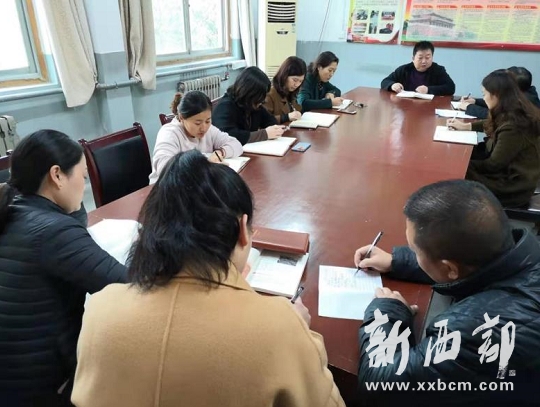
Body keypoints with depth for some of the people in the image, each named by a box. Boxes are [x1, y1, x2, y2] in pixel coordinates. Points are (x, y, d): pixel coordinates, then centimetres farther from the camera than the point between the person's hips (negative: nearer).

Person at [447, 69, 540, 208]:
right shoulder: (513, 113, -2)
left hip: (513, 185, -9)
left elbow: (493, 165, -21)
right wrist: (466, 126, 11)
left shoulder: (513, 127, -30)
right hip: (510, 171, 9)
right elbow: (491, 125, 21)